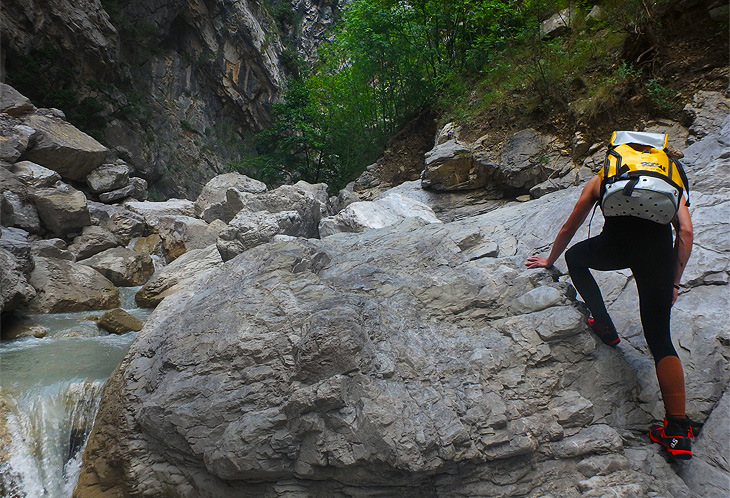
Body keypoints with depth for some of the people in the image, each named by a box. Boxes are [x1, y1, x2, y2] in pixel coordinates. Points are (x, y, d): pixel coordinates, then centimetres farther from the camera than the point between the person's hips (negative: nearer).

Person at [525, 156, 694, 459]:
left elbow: (568, 229, 38)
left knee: (575, 257, 34)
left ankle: (604, 326, 27)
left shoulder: (600, 180, 31)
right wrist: (674, 282, 22)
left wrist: (550, 260, 53)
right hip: (658, 249, 2)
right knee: (660, 338, 8)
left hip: (615, 243, -1)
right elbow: (685, 231, 17)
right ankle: (679, 431, 3)